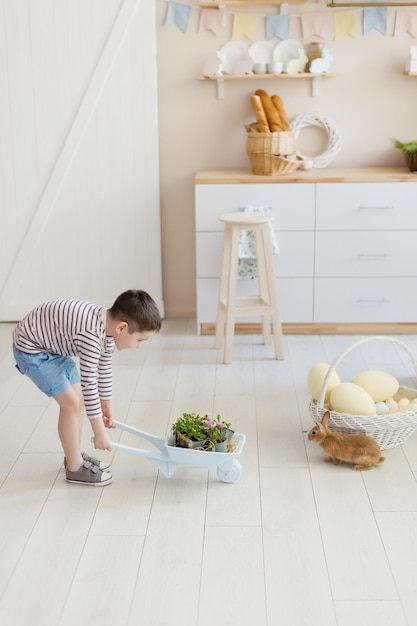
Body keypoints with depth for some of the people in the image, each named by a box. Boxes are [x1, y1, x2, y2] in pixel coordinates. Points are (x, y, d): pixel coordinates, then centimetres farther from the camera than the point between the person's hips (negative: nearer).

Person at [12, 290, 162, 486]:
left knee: (79, 399, 11)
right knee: (71, 402, -9)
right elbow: (89, 383, -29)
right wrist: (99, 431, -21)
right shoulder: (91, 335, -35)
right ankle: (75, 467, 5)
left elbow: (104, 367, 9)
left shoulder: (108, 323, -7)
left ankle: (75, 455, 26)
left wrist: (106, 402, 19)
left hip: (52, 344, 9)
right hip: (30, 348, -9)